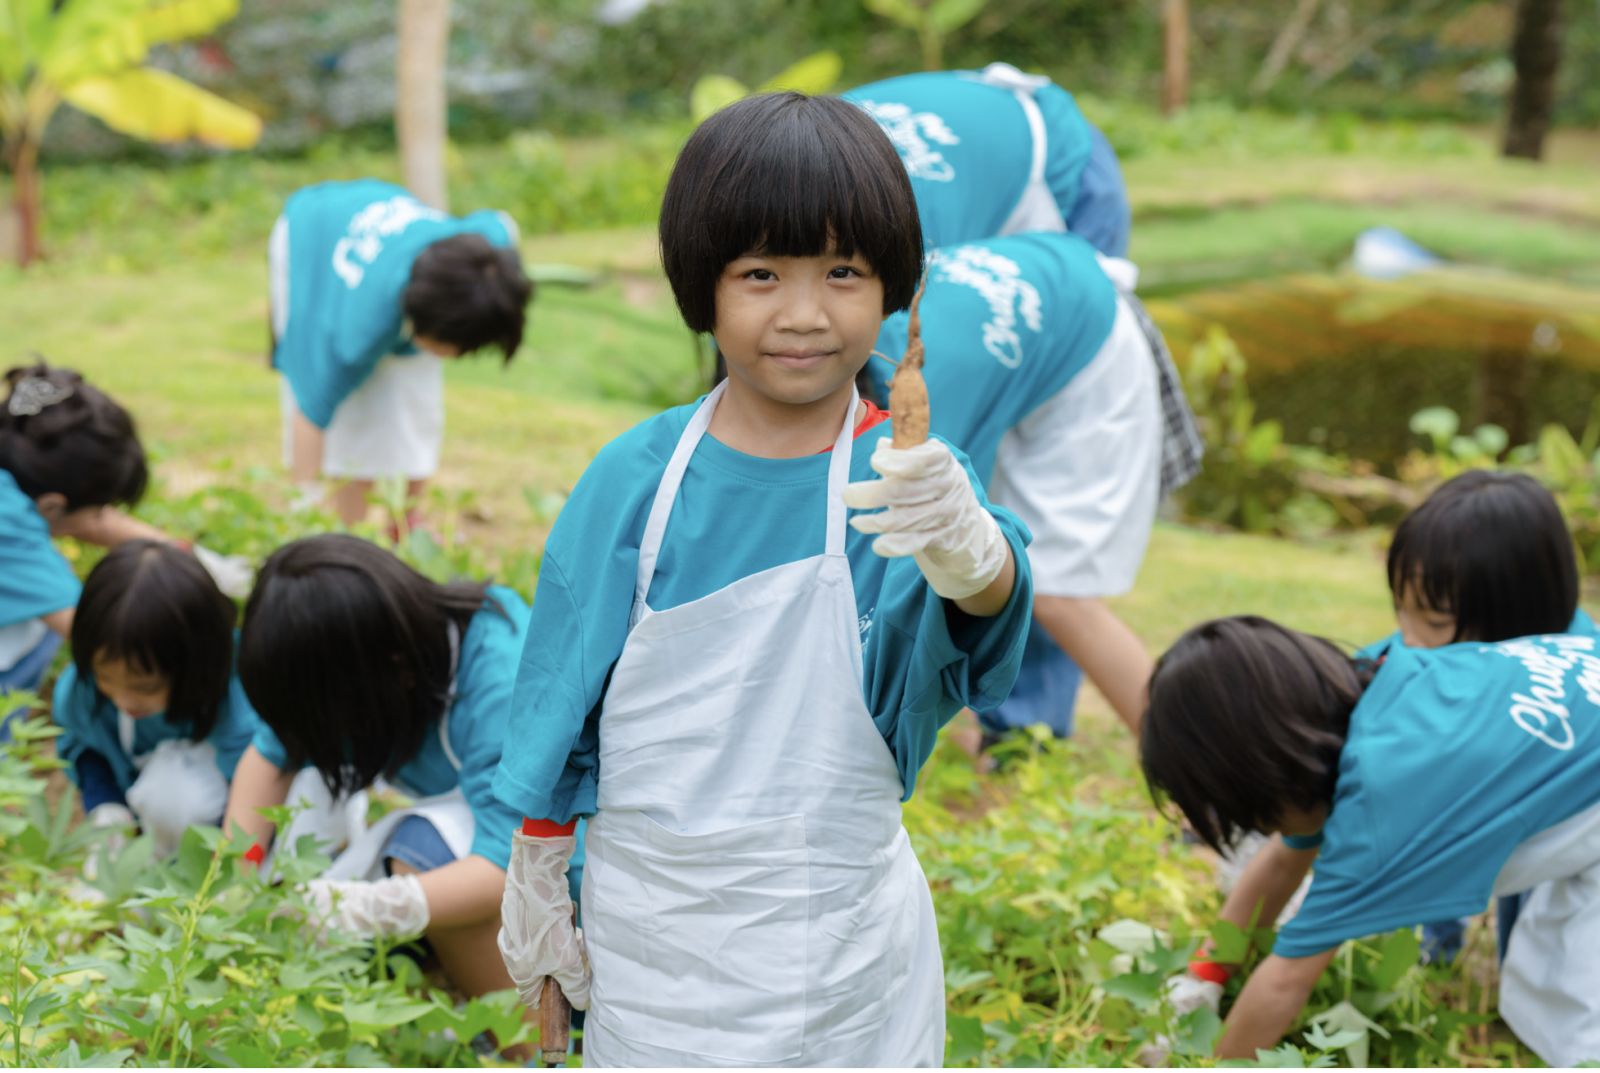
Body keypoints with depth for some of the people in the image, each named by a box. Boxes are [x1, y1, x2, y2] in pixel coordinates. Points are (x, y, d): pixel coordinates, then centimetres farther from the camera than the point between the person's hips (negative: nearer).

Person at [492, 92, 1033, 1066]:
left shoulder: (907, 477, -13)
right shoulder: (637, 477, -7)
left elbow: (989, 590, -36)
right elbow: (561, 693, 4)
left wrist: (967, 551, -59)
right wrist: (532, 885, 10)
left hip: (844, 953, -1)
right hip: (649, 947, 2)